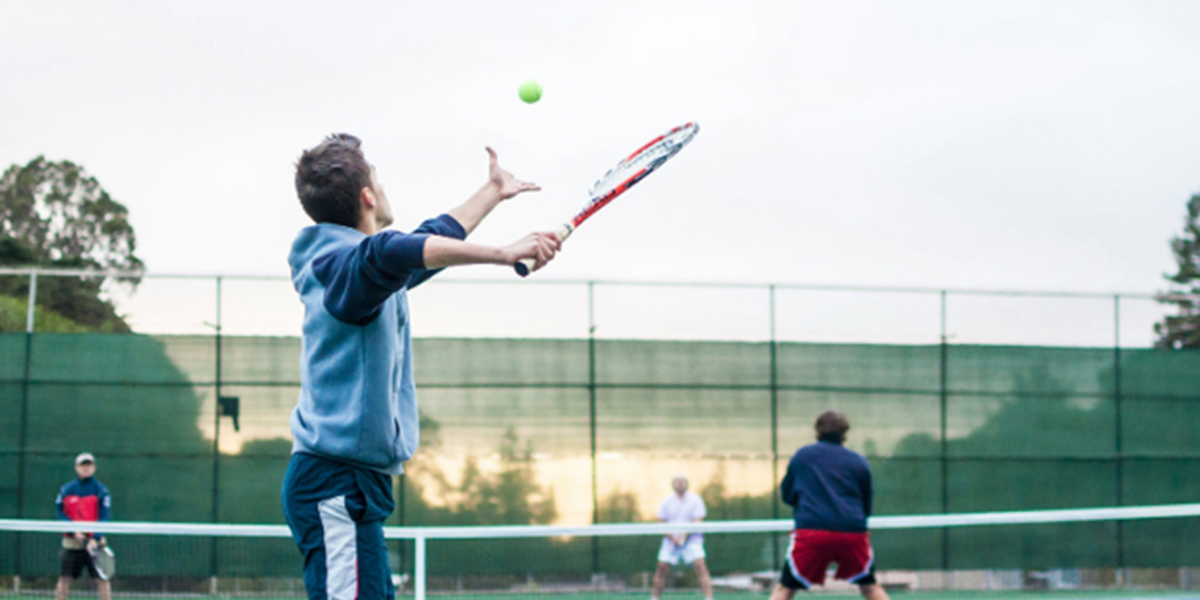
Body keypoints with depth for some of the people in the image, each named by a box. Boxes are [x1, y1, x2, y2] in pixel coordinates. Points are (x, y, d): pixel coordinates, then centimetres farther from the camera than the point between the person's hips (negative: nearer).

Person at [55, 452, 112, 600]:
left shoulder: (101, 490, -2)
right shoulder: (67, 489, 5)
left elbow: (103, 518, -9)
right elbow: (61, 514, 2)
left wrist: (95, 539, -22)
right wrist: (73, 531, -14)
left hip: (94, 543, -2)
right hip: (71, 542, 2)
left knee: (101, 579, -6)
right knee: (64, 578, 4)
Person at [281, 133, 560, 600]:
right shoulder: (347, 264, -13)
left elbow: (430, 243, 36)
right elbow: (393, 252, -37)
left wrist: (493, 192, 48)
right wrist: (503, 254, -44)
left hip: (353, 484, 10)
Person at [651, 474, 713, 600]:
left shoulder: (695, 499, -3)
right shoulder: (667, 501, 5)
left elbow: (697, 521, -8)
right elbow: (662, 522, 5)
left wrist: (684, 535, -22)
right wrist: (672, 537, -11)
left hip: (691, 539, -2)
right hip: (671, 541, 2)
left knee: (700, 565, -20)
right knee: (662, 567, -5)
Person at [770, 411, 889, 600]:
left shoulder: (802, 455, 11)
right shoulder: (859, 462, 12)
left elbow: (786, 495, 20)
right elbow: (867, 506, 17)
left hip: (811, 530, -1)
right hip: (853, 532, 1)